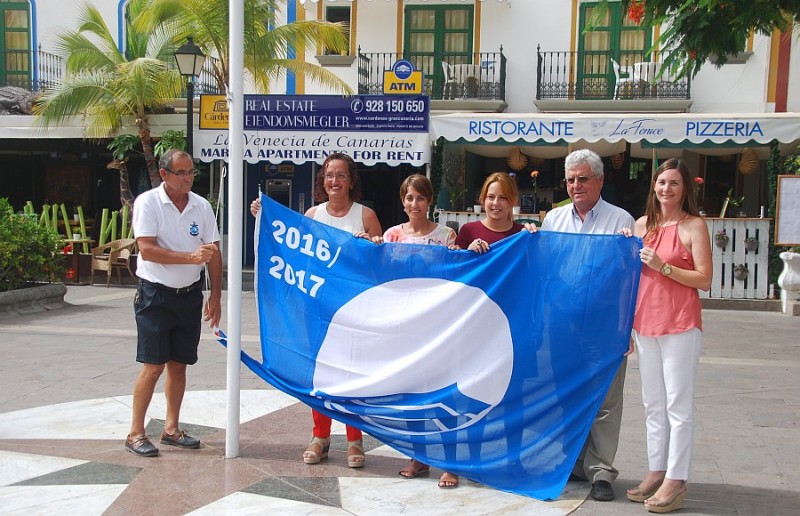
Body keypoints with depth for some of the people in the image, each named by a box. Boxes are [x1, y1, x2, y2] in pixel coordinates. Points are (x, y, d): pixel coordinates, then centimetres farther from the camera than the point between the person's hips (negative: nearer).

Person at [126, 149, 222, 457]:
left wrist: (216, 296, 2)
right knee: (153, 365, -5)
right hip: (155, 293, -4)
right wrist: (191, 257, -28)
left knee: (178, 364, 10)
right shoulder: (147, 202, -9)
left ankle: (171, 428, 22)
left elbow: (214, 252, 7)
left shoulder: (202, 206, 4)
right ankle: (136, 433, 7)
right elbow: (147, 249, -19)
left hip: (190, 293, 5)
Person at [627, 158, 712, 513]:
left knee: (678, 404, -2)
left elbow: (704, 280, -10)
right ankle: (656, 471, 22)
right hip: (645, 322, 6)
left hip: (680, 324, -6)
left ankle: (676, 481, 4)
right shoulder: (642, 224, 11)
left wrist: (663, 266, -17)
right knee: (653, 403, 13)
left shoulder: (694, 225, -5)